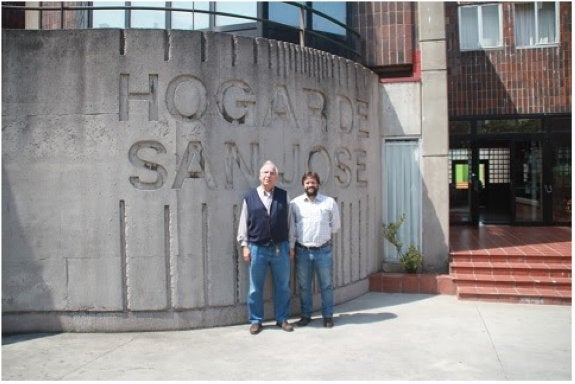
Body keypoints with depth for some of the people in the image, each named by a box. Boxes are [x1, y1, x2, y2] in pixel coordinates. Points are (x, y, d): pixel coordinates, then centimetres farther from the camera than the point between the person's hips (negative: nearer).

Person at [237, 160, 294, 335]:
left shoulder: (284, 196, 4)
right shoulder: (250, 196, 2)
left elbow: (289, 222, 6)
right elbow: (243, 222, 4)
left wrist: (291, 246, 4)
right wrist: (245, 245, -1)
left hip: (280, 248, 1)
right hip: (257, 248, -1)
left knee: (283, 286, 11)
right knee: (255, 288, 8)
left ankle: (282, 319, 26)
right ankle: (256, 320, 23)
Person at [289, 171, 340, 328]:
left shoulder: (330, 202, 1)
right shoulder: (295, 203, 3)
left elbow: (335, 226, 9)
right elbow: (291, 227, 6)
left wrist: (322, 234, 8)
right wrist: (291, 246, 3)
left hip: (323, 250, -1)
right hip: (302, 251, 1)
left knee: (326, 285, 7)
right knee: (304, 286, 11)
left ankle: (328, 316, 20)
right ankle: (306, 315, 24)